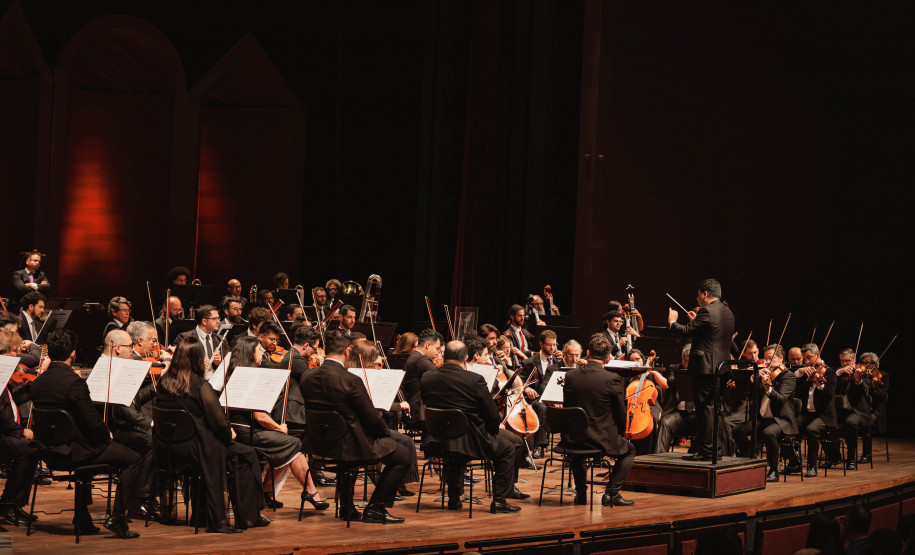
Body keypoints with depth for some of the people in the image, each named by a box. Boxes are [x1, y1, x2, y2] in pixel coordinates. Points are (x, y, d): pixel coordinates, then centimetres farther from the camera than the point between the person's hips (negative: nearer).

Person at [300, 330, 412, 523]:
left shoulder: (307, 378, -4)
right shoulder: (351, 381, -22)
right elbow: (371, 418, -16)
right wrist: (387, 434, 5)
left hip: (318, 444, 7)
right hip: (349, 446, -7)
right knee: (402, 456, 7)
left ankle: (346, 507, 41)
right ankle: (375, 509, 9)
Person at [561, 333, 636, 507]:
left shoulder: (570, 376, -4)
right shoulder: (611, 379, -14)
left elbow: (567, 408, 7)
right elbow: (621, 417, -5)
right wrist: (616, 434, 16)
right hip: (602, 440, -4)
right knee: (629, 450, 25)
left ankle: (581, 493, 33)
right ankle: (611, 493, 10)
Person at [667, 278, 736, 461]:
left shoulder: (707, 312, -15)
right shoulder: (728, 313, 13)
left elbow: (686, 332, -13)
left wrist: (672, 322, 5)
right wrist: (696, 321, 25)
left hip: (706, 367, -9)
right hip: (722, 368, 9)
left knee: (705, 408, -6)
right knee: (716, 409, 14)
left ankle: (706, 450, -5)